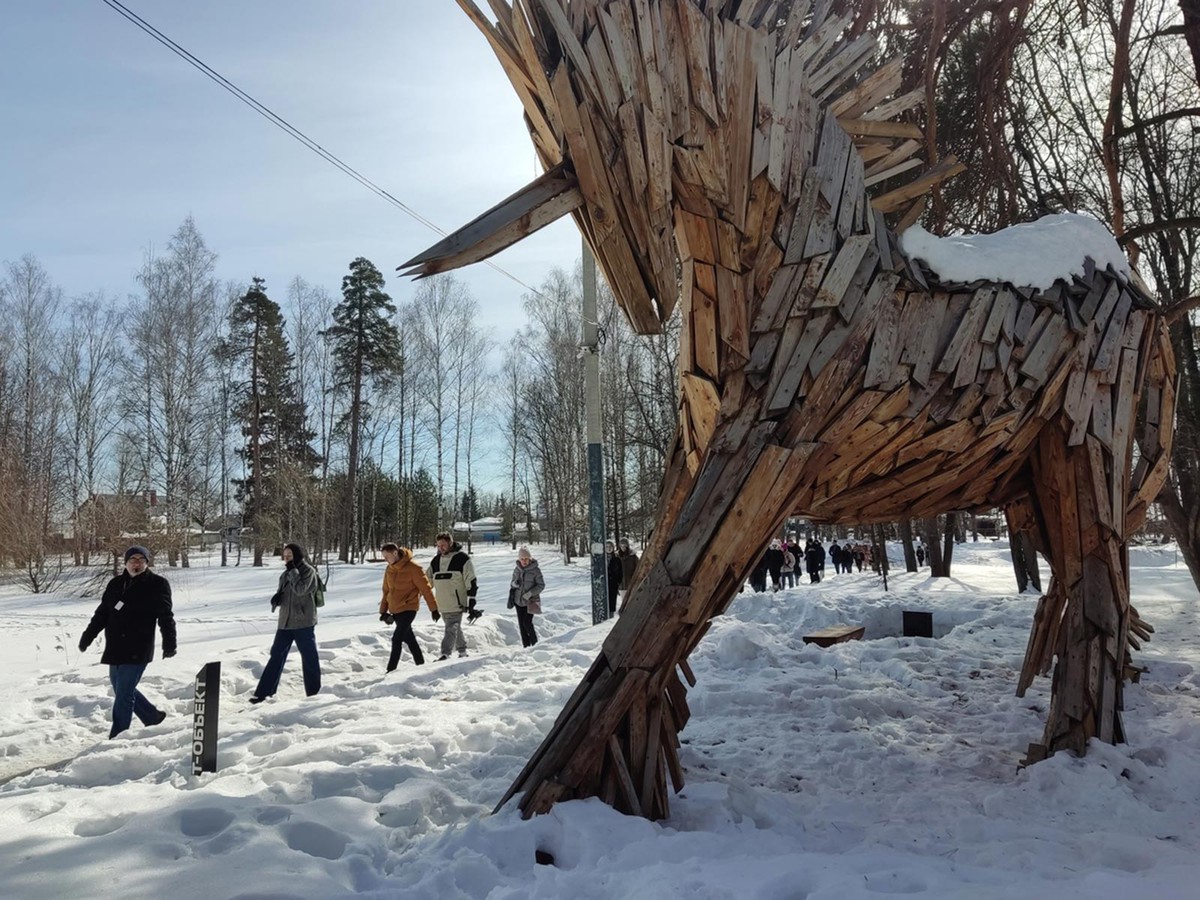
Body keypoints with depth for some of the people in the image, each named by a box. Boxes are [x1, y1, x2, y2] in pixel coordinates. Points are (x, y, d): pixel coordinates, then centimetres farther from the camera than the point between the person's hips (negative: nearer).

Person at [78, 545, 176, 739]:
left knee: (124, 694, -6)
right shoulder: (115, 584, 11)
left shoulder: (157, 584, -5)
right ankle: (153, 717, 33)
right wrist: (87, 637, 15)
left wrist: (169, 643, -14)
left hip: (137, 651, -6)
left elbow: (165, 617, -8)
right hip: (115, 649, 7)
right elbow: (101, 614, 18)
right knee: (121, 690, 15)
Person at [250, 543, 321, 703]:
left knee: (309, 657, 1)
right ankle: (264, 692, 12)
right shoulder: (285, 574, 12)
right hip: (285, 621, 7)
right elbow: (282, 593, 20)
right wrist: (276, 598, -3)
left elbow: (301, 590, -21)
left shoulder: (309, 571, -8)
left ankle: (314, 693, 11)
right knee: (276, 656, 7)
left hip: (304, 622, -6)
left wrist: (292, 571, -16)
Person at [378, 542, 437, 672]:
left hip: (408, 609, -7)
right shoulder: (389, 569, 6)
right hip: (395, 610, 7)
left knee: (397, 639, -14)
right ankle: (420, 664, 27)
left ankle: (391, 670, -11)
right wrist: (383, 610, 14)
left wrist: (434, 608, -7)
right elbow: (386, 591, 16)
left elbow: (425, 588, -10)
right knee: (409, 638, 15)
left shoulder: (413, 568, -14)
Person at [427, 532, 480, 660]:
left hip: (457, 604, -6)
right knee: (455, 629, 15)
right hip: (442, 605, 6)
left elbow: (471, 582, -8)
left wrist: (471, 604, -11)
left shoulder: (462, 558, -7)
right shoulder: (435, 561, 10)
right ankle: (462, 652, 27)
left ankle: (445, 654, -17)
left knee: (452, 629, -13)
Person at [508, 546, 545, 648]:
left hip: (530, 601, -5)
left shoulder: (535, 570, -10)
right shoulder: (517, 570, 4)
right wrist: (515, 583, -8)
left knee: (527, 622, -13)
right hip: (519, 601, 5)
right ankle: (526, 646, 14)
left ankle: (535, 643, 6)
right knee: (521, 624, 5)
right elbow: (513, 583, 16)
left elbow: (541, 585, -8)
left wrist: (530, 594, -18)